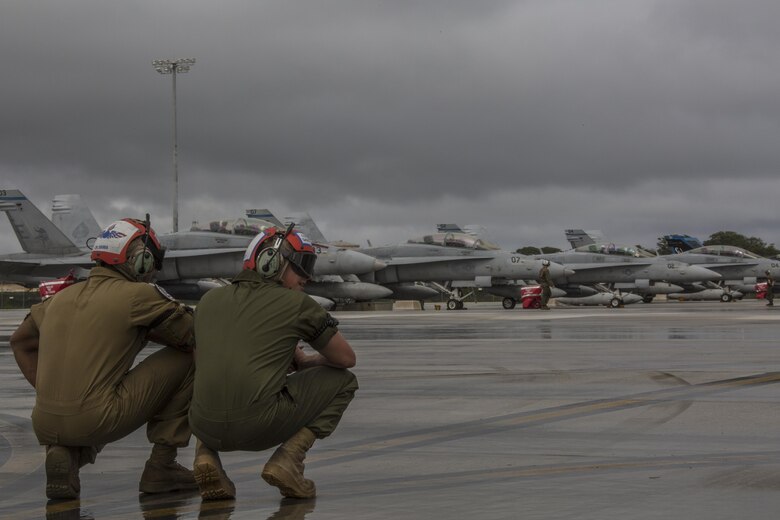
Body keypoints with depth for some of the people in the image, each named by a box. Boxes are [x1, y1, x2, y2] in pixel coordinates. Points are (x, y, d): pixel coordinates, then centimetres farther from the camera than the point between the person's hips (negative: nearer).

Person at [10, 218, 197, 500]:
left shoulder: (63, 296, 16)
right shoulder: (138, 295, -3)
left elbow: (20, 341, 28)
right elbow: (195, 336, 2)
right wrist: (147, 331, 19)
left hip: (45, 427, 6)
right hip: (95, 422, -6)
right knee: (184, 360, 6)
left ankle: (66, 455, 8)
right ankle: (161, 466, 7)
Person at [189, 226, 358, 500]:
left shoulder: (209, 299, 18)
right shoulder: (297, 303, 5)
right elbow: (346, 358, 16)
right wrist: (304, 362, 37)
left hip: (205, 427, 5)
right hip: (260, 426, -5)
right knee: (342, 380, 17)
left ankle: (206, 456, 11)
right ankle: (287, 460, 1)